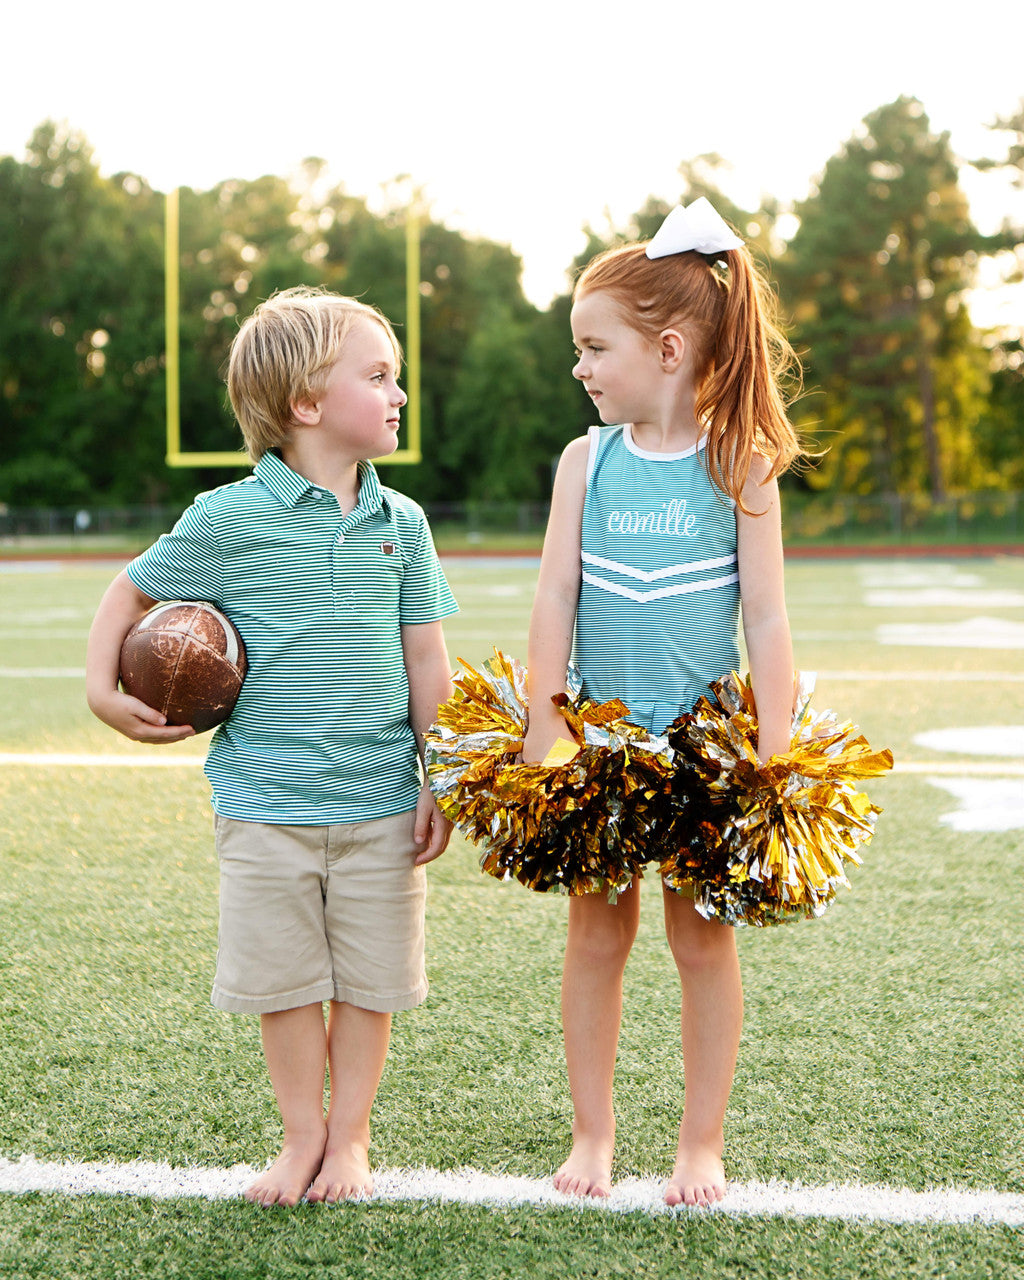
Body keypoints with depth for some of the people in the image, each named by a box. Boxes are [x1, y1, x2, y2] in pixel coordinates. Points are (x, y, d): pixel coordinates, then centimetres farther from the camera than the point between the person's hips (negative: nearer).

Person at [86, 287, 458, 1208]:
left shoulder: (400, 523, 3)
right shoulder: (230, 519, -7)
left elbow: (426, 659, 7)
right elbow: (131, 595, 6)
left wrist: (439, 784, 6)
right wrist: (104, 690, -7)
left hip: (380, 797, 2)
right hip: (266, 797, -2)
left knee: (371, 977, 9)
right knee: (284, 977, 7)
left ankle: (350, 1134, 24)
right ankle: (303, 1133, 23)